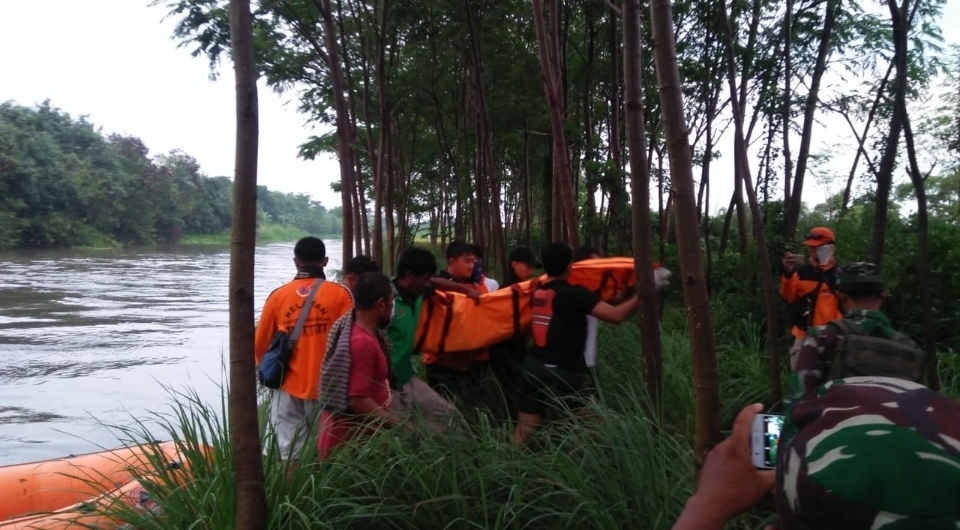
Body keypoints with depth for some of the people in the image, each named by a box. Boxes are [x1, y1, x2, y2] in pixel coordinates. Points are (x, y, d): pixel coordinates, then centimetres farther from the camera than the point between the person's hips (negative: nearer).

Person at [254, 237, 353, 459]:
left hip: (288, 388, 1)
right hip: (327, 388, -1)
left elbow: (260, 344, 9)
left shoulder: (278, 295, 1)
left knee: (290, 455, 6)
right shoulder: (340, 294, -5)